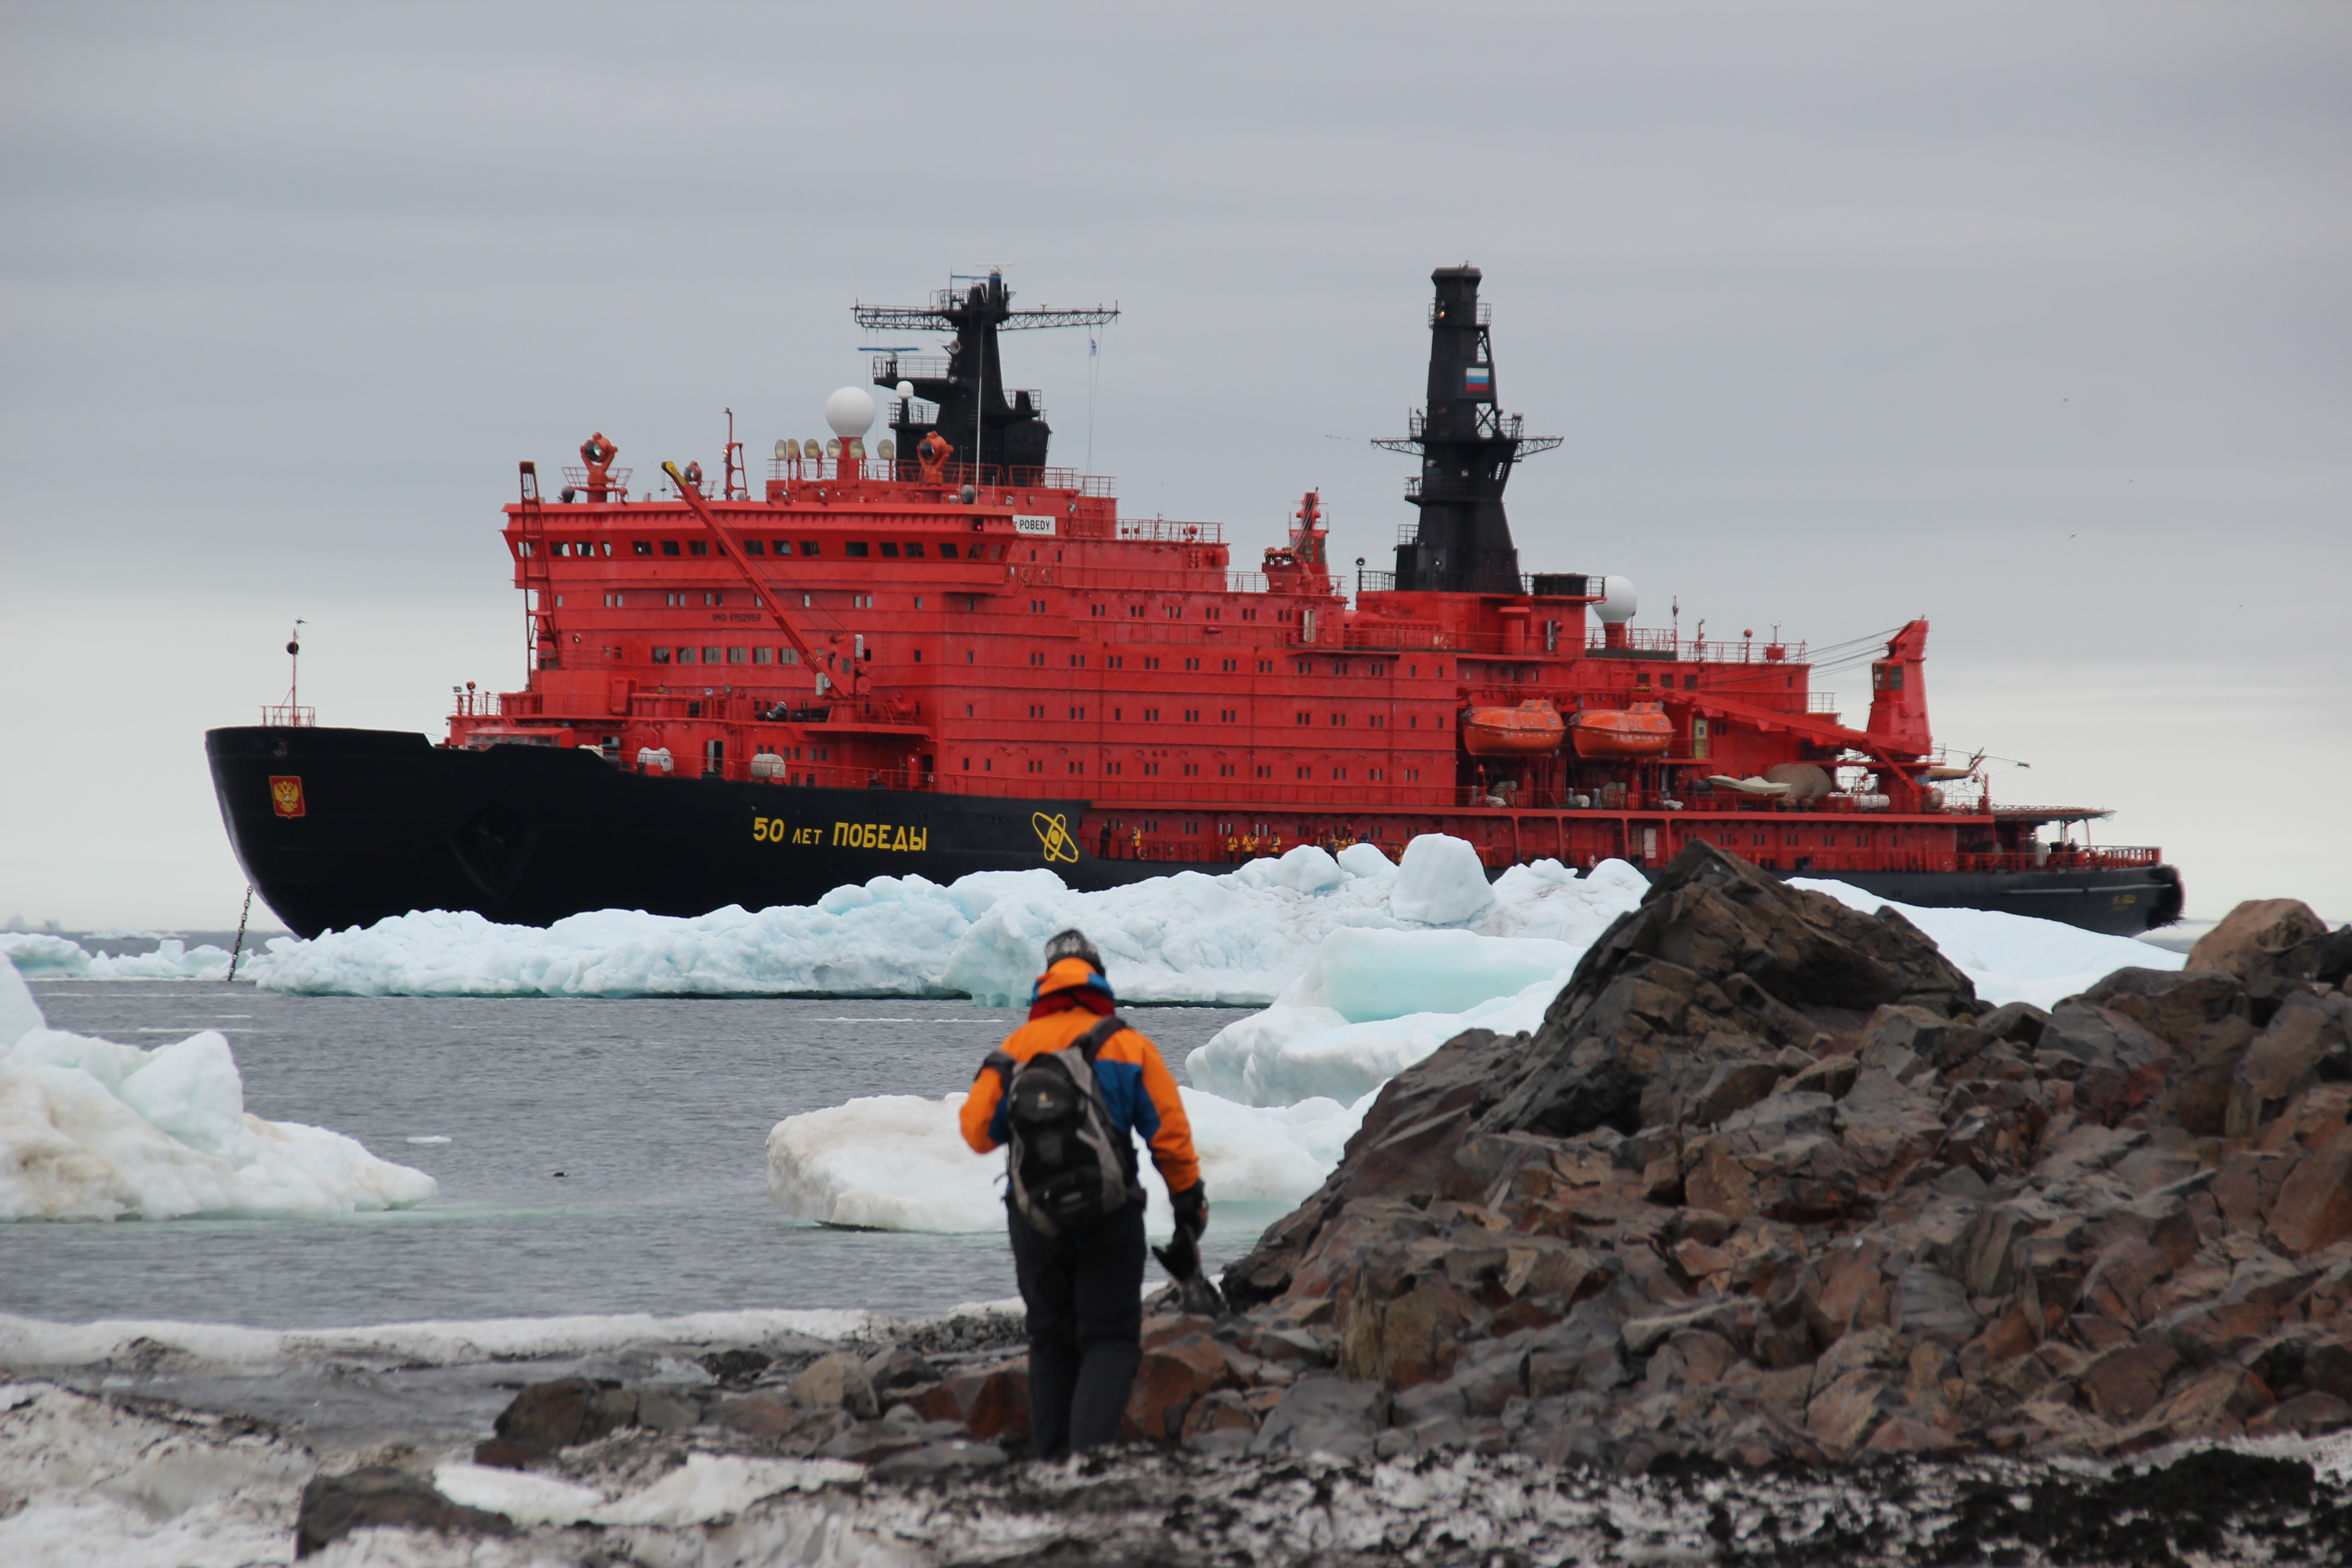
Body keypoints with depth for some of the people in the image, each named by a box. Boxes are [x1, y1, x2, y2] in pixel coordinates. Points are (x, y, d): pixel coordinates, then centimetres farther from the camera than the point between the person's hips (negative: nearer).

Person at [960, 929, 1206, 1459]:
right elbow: (1170, 1133, 0)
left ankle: (1051, 1457, 11)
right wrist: (1190, 1202, 11)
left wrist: (995, 1074, 20)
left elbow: (979, 1131, 1)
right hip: (1109, 1217, -2)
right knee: (1111, 1337, 2)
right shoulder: (1130, 1046, 1)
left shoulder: (1017, 1048, 2)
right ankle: (1091, 1443, -20)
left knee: (1051, 1338, 14)